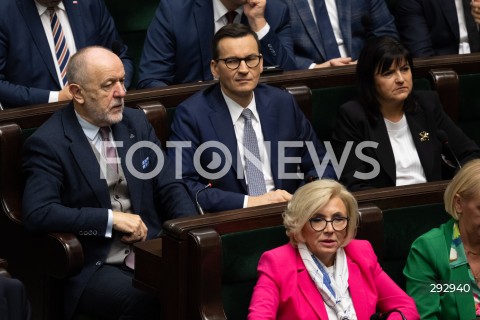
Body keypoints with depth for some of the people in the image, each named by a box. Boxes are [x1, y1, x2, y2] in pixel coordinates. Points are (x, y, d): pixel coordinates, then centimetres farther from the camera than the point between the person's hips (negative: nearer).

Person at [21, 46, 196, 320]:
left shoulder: (137, 123, 11)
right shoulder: (47, 143, -7)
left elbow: (170, 188, 12)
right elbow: (38, 213, -17)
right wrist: (110, 219, -17)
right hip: (92, 266, -5)